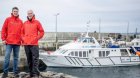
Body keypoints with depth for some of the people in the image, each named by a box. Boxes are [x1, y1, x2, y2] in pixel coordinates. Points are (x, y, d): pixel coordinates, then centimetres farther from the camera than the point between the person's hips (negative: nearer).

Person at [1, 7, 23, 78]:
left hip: (17, 43, 2)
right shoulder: (8, 19, 4)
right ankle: (5, 72, 1)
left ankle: (15, 72, 15)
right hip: (9, 42, -2)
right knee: (7, 57, -6)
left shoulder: (20, 21, 9)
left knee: (16, 57, 8)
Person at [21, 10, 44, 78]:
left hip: (34, 44, -4)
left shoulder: (37, 22, 5)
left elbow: (42, 32, 4)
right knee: (29, 59, 7)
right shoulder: (25, 23, 15)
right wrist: (23, 39, 6)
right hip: (26, 44, 4)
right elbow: (22, 32, 21)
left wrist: (36, 38, -5)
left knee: (35, 59, -10)